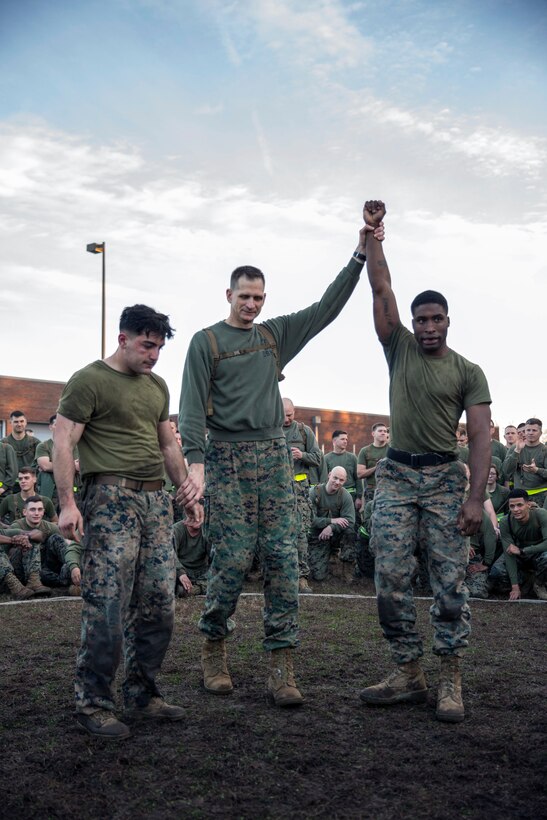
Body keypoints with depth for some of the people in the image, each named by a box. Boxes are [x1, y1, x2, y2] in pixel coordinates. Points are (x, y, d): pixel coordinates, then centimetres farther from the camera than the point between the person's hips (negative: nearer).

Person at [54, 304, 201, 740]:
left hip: (156, 500, 7)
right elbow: (63, 444, -7)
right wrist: (67, 503, -15)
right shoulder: (89, 380, -2)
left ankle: (143, 695, 19)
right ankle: (93, 704, 6)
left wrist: (188, 490, 17)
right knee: (107, 607, -7)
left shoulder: (158, 386, 19)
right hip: (111, 499, -7)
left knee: (158, 605, 6)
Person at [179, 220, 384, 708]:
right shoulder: (207, 342, 4)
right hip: (227, 458, -4)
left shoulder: (277, 334, 17)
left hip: (274, 456, 4)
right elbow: (193, 406, -4)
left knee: (282, 558, -3)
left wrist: (360, 256, 6)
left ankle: (282, 664, 0)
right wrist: (195, 460, -17)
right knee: (234, 558, -7)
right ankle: (214, 646, 16)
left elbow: (327, 307, 13)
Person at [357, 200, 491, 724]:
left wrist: (475, 497, -14)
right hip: (396, 475, 2)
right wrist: (372, 233, -2)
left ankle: (450, 680, 8)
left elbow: (479, 438, -4)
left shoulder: (468, 373, 3)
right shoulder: (400, 349, 10)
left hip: (445, 479, -2)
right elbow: (381, 287, 3)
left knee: (450, 581, -2)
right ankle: (408, 673, 11)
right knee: (390, 580, 0)